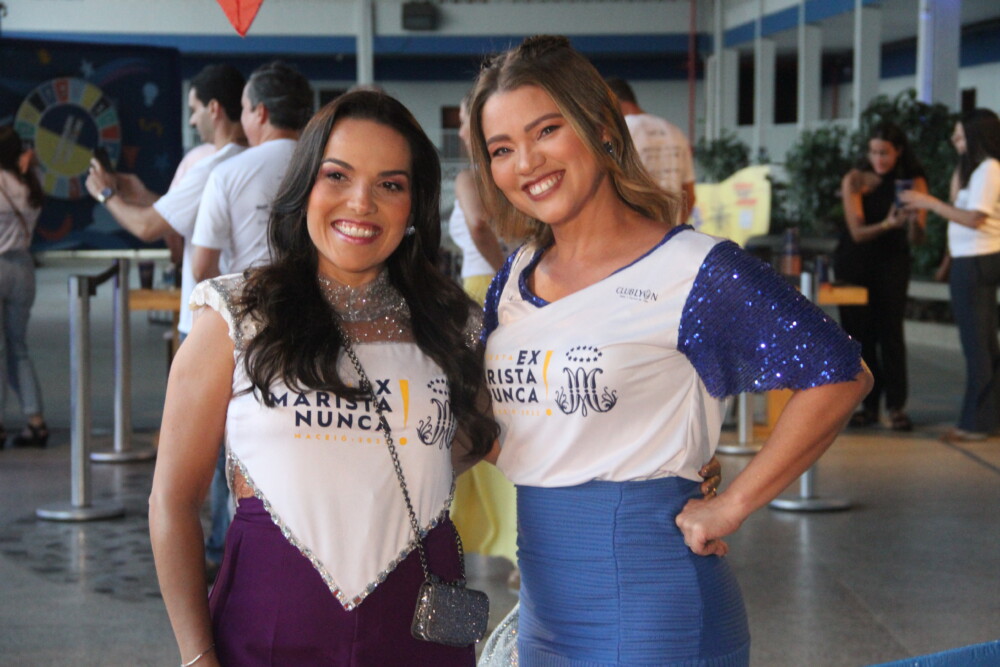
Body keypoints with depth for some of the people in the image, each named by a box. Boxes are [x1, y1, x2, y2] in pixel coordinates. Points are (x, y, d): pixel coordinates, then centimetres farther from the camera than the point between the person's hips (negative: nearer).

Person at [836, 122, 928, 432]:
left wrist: (914, 221, -35)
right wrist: (887, 225, -34)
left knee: (890, 331, -10)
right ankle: (868, 404, 6)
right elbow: (857, 232, -16)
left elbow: (917, 237, -12)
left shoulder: (913, 182, -6)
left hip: (892, 263, 0)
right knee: (859, 333, -1)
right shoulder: (855, 180, -10)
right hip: (854, 263, 0)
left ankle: (896, 406, -8)